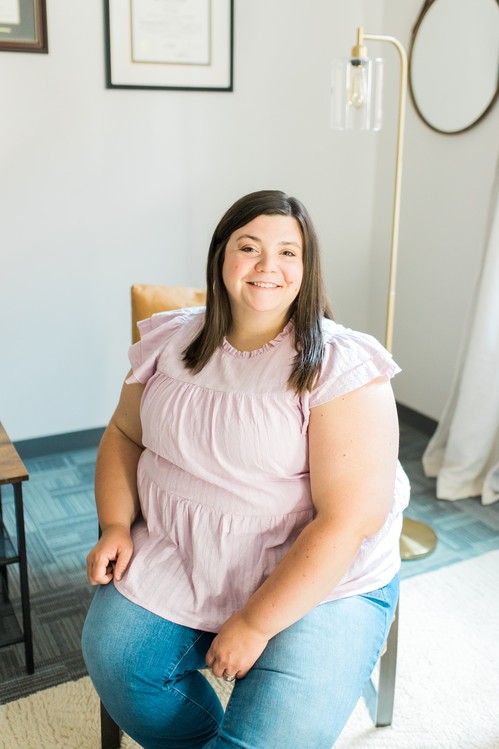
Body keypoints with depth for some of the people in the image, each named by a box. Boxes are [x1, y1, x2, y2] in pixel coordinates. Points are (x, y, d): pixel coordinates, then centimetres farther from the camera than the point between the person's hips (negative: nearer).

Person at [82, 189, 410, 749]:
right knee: (113, 658, -13)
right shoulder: (170, 341, 1)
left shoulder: (340, 367, -16)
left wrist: (254, 625, -19)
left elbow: (349, 521, -19)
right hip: (175, 557, 5)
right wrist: (116, 525, -2)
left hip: (319, 582, -4)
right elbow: (123, 435, 14)